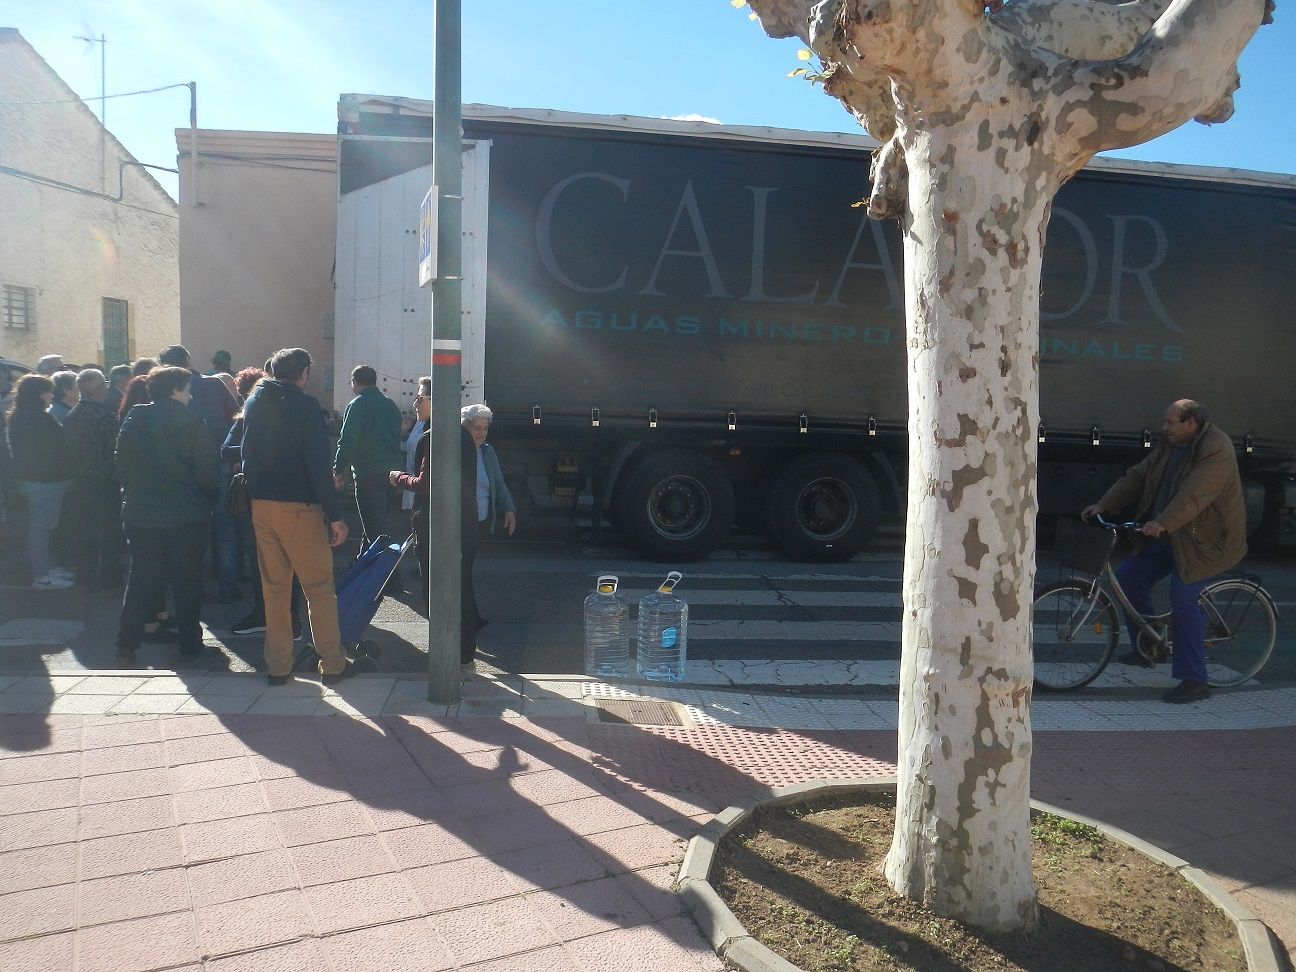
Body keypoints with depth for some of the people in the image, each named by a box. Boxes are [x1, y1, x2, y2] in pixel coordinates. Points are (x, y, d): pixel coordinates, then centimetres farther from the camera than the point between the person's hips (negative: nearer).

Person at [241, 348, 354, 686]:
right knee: (319, 588, 3)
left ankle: (278, 666, 17)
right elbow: (318, 465, -16)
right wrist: (335, 515, -13)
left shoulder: (254, 402, 11)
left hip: (260, 505, 6)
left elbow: (246, 455, 15)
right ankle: (333, 664, 7)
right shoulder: (304, 405, -11)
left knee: (274, 587, 12)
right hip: (298, 507, -6)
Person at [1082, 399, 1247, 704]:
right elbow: (1137, 477, 8)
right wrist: (1103, 505, -2)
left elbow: (1195, 495, -32)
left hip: (1204, 540, -8)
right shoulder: (1169, 446, 7)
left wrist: (1162, 523, -42)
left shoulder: (1216, 449, -20)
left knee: (1183, 599, -16)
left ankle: (1194, 682, -6)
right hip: (1167, 535, 9)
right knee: (1128, 576, 3)